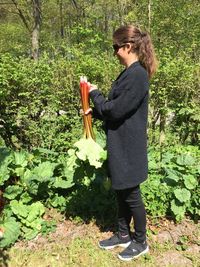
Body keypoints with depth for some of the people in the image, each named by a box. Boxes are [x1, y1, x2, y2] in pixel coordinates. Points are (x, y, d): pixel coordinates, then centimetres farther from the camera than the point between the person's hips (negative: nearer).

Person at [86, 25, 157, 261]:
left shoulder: (137, 75, -20)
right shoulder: (129, 73, 10)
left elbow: (116, 110, -22)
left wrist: (95, 94, -7)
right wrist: (94, 111, 2)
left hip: (129, 147, -9)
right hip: (120, 145, 9)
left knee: (131, 195, 6)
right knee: (121, 192, 19)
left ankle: (140, 242, 27)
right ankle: (123, 235, 37)